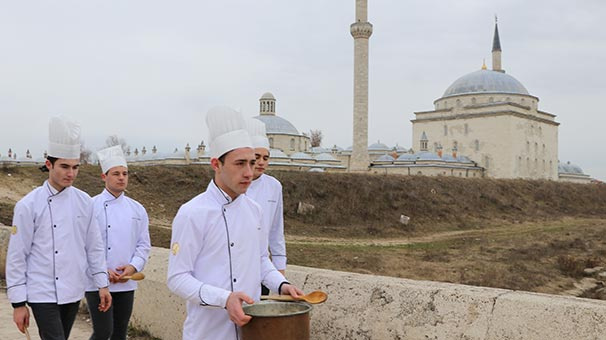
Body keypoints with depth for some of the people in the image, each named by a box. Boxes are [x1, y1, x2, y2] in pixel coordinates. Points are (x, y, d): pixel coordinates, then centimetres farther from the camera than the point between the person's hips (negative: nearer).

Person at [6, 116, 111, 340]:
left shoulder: (84, 202, 2)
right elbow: (17, 256, -7)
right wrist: (18, 303, -6)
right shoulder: (29, 205, -9)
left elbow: (94, 246, 8)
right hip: (43, 294, -4)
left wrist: (102, 284, 6)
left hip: (73, 293, 5)